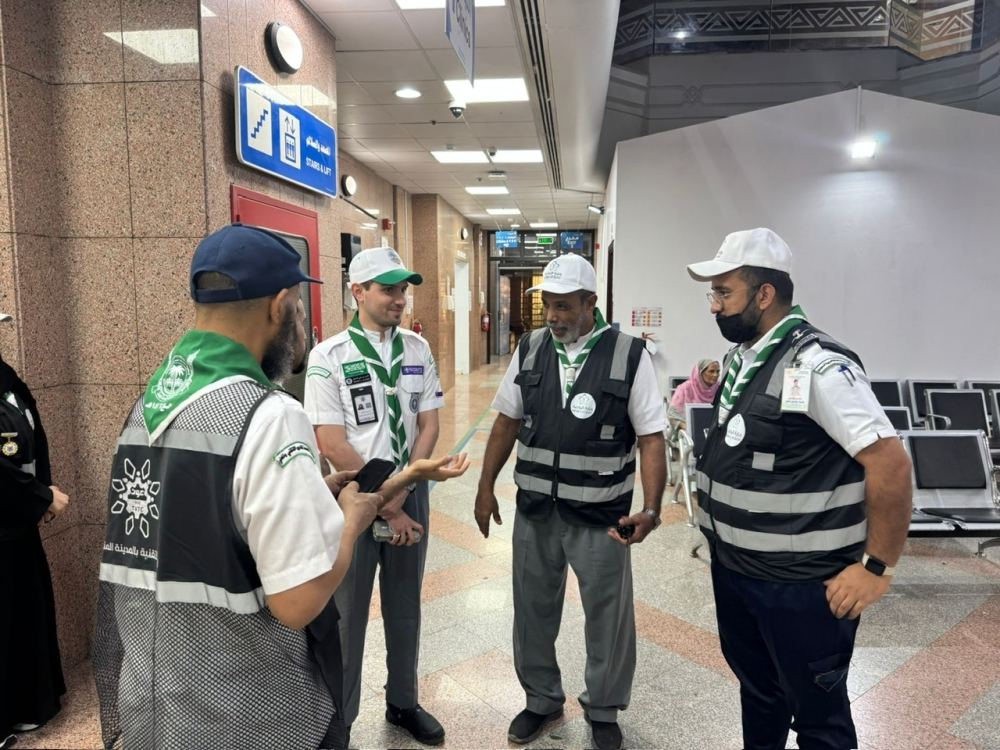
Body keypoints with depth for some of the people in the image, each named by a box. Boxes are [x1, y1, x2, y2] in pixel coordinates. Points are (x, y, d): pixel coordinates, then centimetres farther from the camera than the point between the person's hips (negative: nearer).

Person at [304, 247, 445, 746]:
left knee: (405, 607, 18)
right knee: (346, 613, 10)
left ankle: (403, 702, 38)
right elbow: (331, 445, -15)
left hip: (410, 495, 4)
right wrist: (383, 506, -13)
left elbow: (428, 427, 1)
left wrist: (400, 495, -9)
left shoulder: (418, 350, 1)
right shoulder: (329, 357, -12)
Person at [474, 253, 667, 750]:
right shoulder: (529, 349, 0)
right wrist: (485, 487, 7)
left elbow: (651, 438, -10)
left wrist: (651, 509, -20)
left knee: (607, 617, 13)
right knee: (533, 610, 18)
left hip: (601, 516, -3)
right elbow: (507, 421, 8)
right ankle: (542, 699, 43)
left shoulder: (629, 355, -11)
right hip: (534, 510, 3)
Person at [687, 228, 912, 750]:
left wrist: (876, 567, -18)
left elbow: (889, 463, -23)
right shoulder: (740, 357, 6)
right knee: (757, 692, 26)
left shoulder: (817, 366, -21)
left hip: (800, 585, -8)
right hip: (732, 569, 8)